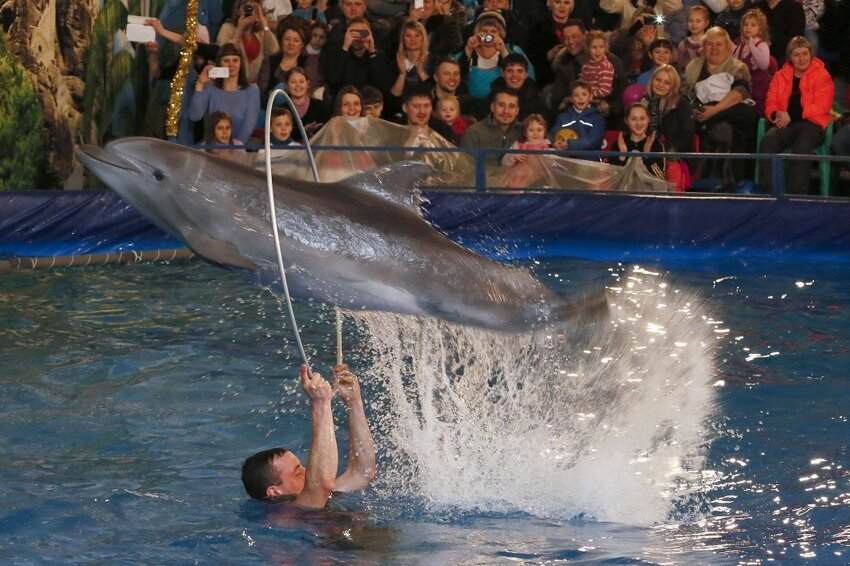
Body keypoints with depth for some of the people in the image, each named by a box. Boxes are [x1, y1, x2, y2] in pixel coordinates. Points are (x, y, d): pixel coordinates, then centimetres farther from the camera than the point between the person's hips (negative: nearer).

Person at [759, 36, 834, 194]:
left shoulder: (822, 76, 5)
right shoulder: (780, 76, 19)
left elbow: (821, 107, -6)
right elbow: (770, 104, 16)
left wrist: (791, 115, -15)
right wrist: (776, 115, -11)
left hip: (812, 123, -3)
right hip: (785, 124, 3)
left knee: (802, 144, -39)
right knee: (768, 140, -31)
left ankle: (796, 192, -38)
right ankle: (766, 190, -33)